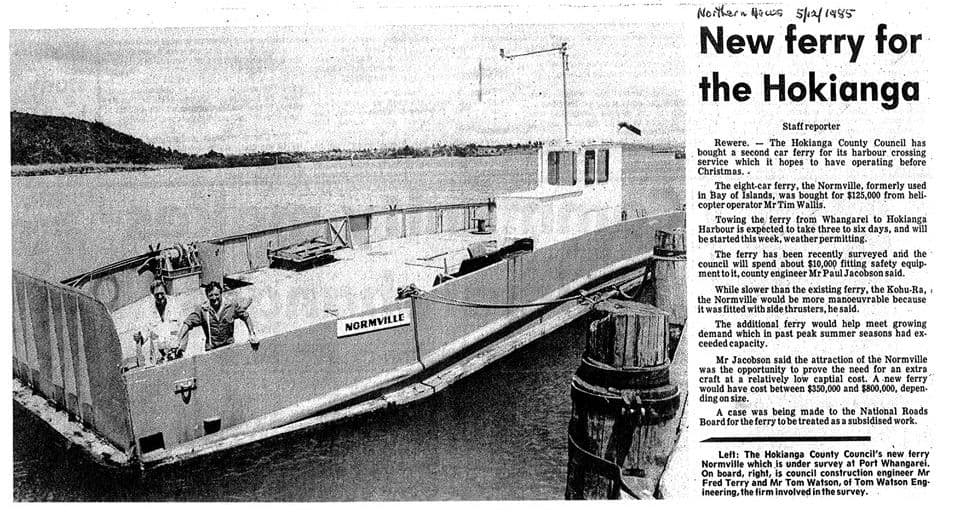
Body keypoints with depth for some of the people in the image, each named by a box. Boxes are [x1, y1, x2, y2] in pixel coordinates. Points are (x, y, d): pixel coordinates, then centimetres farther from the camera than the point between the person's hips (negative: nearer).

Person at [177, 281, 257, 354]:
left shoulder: (232, 306, -2)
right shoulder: (202, 310, -5)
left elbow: (246, 317, 11)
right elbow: (187, 323, -8)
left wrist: (252, 334, 4)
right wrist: (180, 344, -19)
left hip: (229, 347, 0)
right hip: (211, 350, 0)